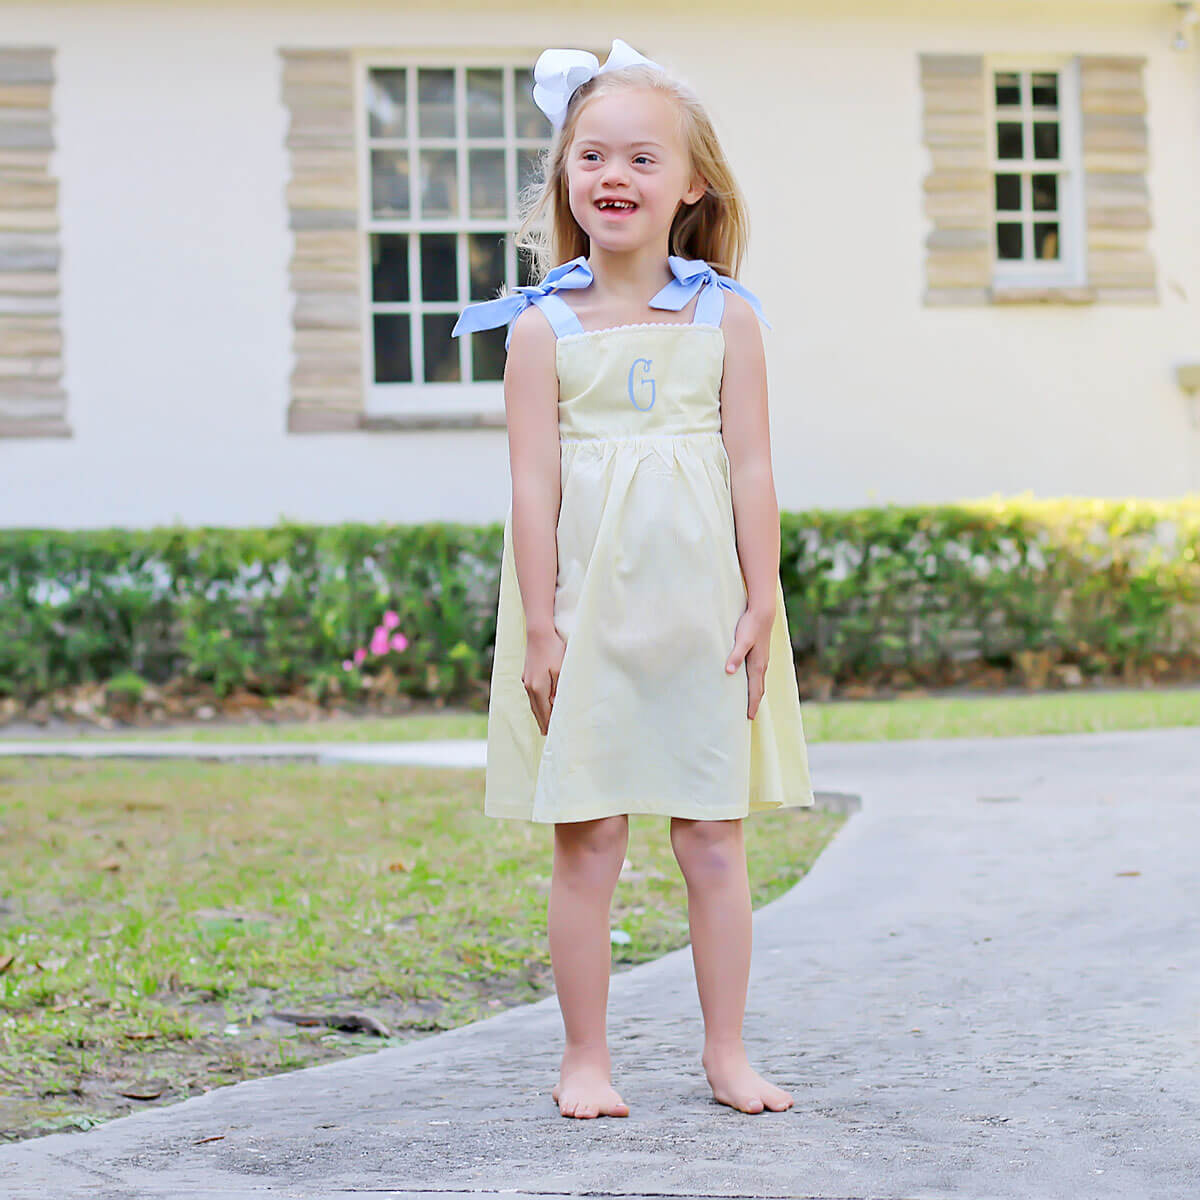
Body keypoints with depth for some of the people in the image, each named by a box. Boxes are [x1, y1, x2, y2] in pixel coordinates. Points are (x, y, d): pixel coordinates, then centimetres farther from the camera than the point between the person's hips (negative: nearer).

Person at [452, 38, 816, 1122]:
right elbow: (535, 481, -3)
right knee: (588, 841, 1)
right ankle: (586, 1060, 11)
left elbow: (752, 468, 3)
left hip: (702, 612, 1)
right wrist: (540, 626, -7)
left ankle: (727, 1053, 15)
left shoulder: (726, 315, 4)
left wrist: (762, 607, -1)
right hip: (588, 612, -1)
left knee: (714, 835, 5)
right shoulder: (544, 327, -1)